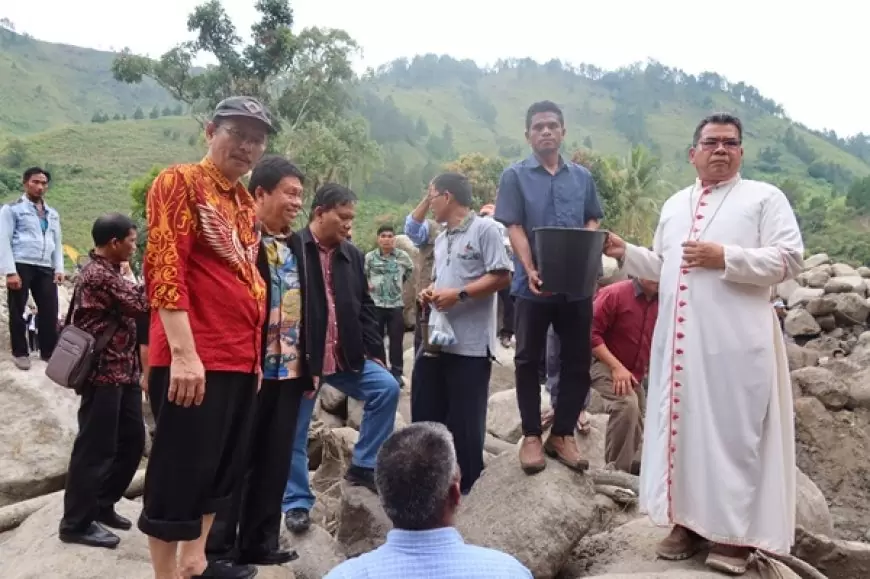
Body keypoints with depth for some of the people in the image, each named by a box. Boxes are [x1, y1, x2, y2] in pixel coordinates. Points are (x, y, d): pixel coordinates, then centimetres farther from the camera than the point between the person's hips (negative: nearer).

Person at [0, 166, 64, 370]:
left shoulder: (52, 214, 19)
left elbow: (57, 242, 19)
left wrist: (59, 268, 7)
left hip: (45, 269, 4)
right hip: (21, 266, -4)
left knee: (50, 311, 1)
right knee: (17, 311, 4)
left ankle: (49, 351, 12)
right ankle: (20, 353, 15)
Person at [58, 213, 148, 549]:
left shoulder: (108, 272, 16)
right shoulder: (98, 275, -17)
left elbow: (129, 307, 18)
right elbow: (140, 305, -18)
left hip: (122, 373, 10)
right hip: (104, 375, -10)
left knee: (132, 440, 14)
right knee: (95, 448, -2)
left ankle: (102, 505, 27)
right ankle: (77, 523, 10)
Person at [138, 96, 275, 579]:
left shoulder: (245, 203, 17)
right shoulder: (180, 182, -6)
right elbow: (164, 269, -15)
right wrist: (183, 352, -22)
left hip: (240, 359, 9)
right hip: (195, 360, -8)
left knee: (222, 468, 17)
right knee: (181, 472, 0)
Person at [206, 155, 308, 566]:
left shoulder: (294, 245, 13)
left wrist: (308, 365, 14)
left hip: (288, 372, 7)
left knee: (274, 463, 13)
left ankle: (259, 543, 26)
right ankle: (218, 548, 18)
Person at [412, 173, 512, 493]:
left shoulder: (485, 229, -7)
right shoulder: (441, 239, 19)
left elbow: (502, 277, -13)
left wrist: (458, 294, -17)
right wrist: (429, 292, 5)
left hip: (470, 344, -8)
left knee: (464, 420, 2)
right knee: (425, 413, 13)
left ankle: (464, 486, 18)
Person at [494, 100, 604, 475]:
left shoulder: (582, 176, 12)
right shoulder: (515, 176, 2)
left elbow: (593, 221, 13)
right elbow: (514, 227, -6)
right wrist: (530, 270, -20)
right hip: (534, 284, -3)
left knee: (578, 359, 6)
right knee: (529, 360, 4)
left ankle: (562, 434, 20)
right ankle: (531, 436, 16)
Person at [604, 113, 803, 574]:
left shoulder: (765, 197, 3)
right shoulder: (674, 205, 19)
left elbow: (790, 259, -7)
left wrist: (726, 257, -16)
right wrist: (626, 252, 6)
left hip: (735, 342, -5)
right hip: (679, 340, 5)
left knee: (733, 433, -1)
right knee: (682, 428, 9)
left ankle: (734, 533, 11)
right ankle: (688, 520, 21)